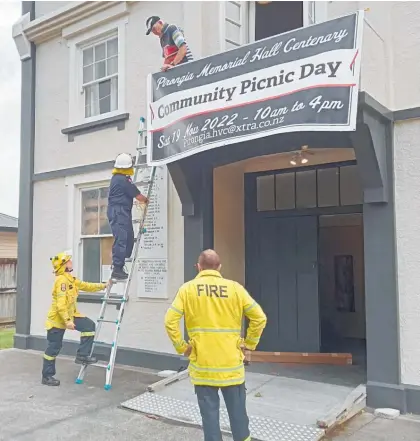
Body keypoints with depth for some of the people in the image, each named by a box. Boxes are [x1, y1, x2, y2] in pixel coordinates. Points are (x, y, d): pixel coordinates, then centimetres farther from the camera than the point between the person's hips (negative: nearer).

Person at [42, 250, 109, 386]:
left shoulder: (70, 279, 9)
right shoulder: (61, 280, -22)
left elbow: (85, 286, 19)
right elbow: (61, 304, -28)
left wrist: (102, 286, 20)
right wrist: (67, 320, -29)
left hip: (69, 315, 9)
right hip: (57, 318, -9)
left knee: (89, 325, -1)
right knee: (54, 348, 0)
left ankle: (82, 355, 5)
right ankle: (47, 376, 13)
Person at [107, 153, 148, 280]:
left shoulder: (116, 178, 16)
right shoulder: (124, 180, -15)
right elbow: (137, 195, -8)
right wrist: (145, 200, 12)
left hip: (116, 211, 10)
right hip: (120, 212, -10)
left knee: (128, 238, 13)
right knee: (122, 240, -11)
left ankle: (118, 265, 16)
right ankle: (117, 269, -11)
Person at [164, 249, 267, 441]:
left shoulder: (188, 289, -5)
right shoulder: (235, 288, -4)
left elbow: (170, 321, -10)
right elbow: (259, 317, -4)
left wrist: (181, 347, 1)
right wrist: (249, 344, 6)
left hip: (202, 364, 0)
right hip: (231, 363, 1)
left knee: (209, 412, 9)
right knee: (237, 410, 16)